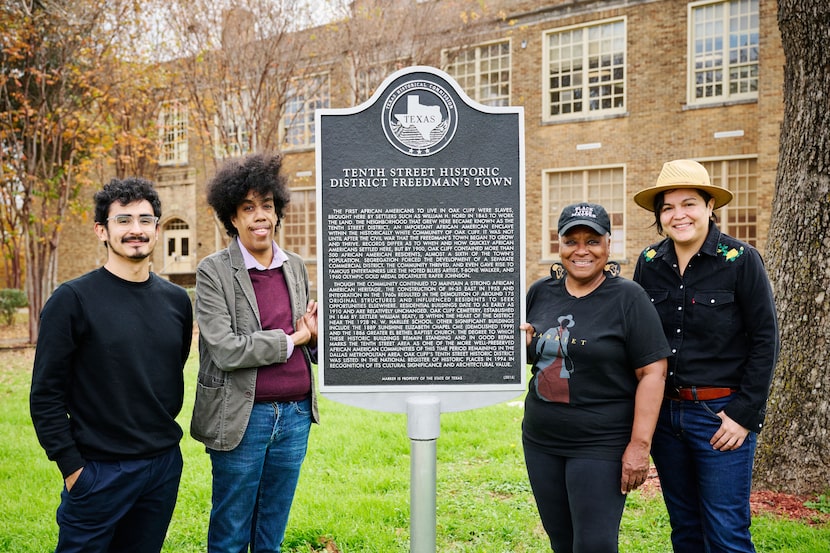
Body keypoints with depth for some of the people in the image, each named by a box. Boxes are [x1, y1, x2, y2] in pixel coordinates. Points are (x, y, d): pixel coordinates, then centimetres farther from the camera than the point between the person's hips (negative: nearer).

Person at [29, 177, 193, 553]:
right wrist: (71, 466, -11)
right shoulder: (73, 300, -9)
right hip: (99, 469, -4)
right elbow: (46, 395, -9)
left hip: (165, 465, 5)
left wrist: (165, 432, 11)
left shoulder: (176, 300, 5)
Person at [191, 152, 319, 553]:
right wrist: (291, 339, -10)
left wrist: (315, 335, -7)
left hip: (295, 415, 5)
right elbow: (226, 351, -18)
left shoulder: (295, 267, 8)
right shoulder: (213, 272, -8)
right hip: (243, 418, -4)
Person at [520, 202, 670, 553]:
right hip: (540, 442, 5)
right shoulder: (540, 292, 5)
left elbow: (652, 372, -12)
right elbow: (529, 356, 17)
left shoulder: (628, 297, -9)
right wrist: (522, 344, -7)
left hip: (601, 445, -5)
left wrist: (640, 445, -16)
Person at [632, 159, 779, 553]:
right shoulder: (649, 263, 3)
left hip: (721, 413, -4)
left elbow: (765, 340, -8)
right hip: (663, 412, 4)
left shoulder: (741, 260, -9)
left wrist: (744, 413, -12)